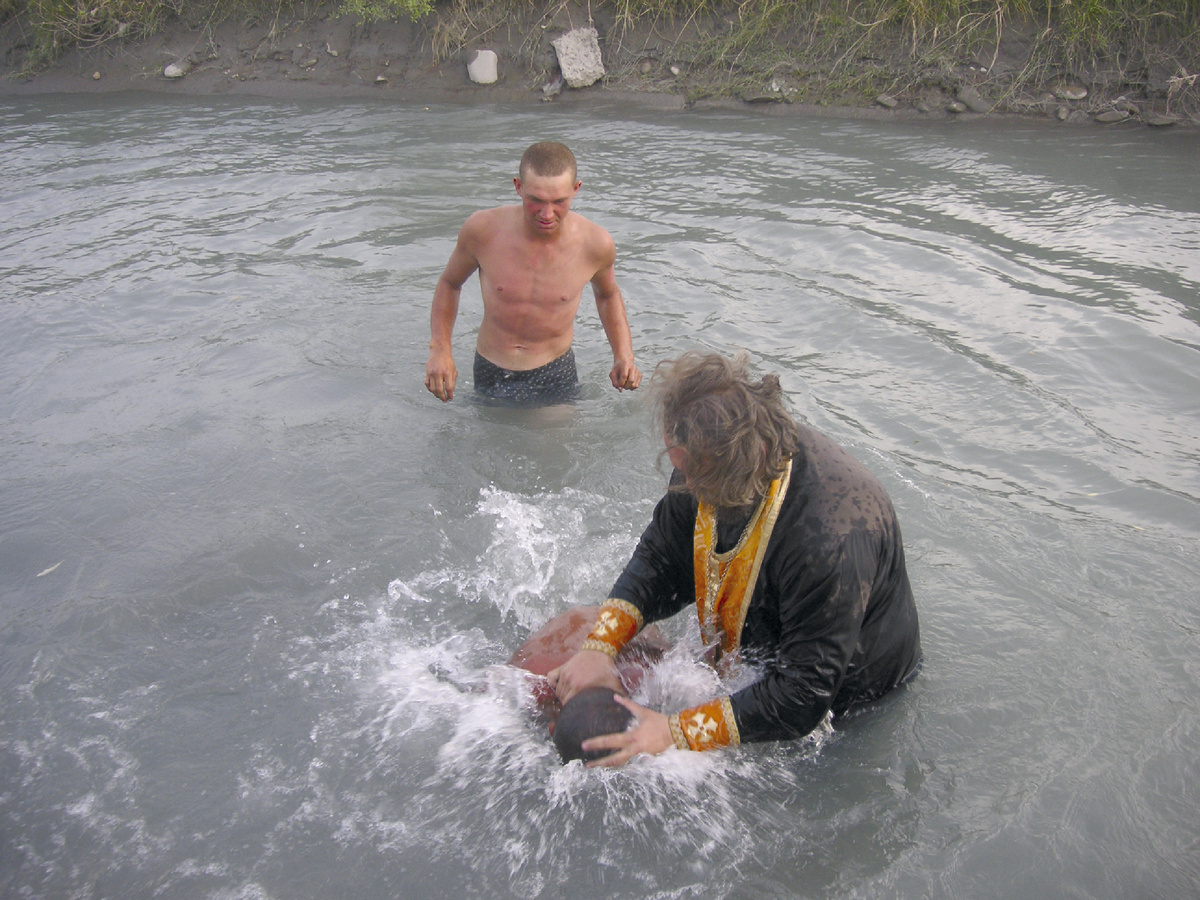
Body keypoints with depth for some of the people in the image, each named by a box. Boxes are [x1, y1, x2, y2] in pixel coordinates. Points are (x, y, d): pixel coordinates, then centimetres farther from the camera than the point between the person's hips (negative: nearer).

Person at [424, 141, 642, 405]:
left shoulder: (595, 243, -14)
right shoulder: (482, 230, -16)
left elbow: (608, 294, 9)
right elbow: (449, 284, 4)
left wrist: (624, 356, -5)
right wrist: (439, 349, -11)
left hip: (555, 376, 0)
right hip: (491, 375, 1)